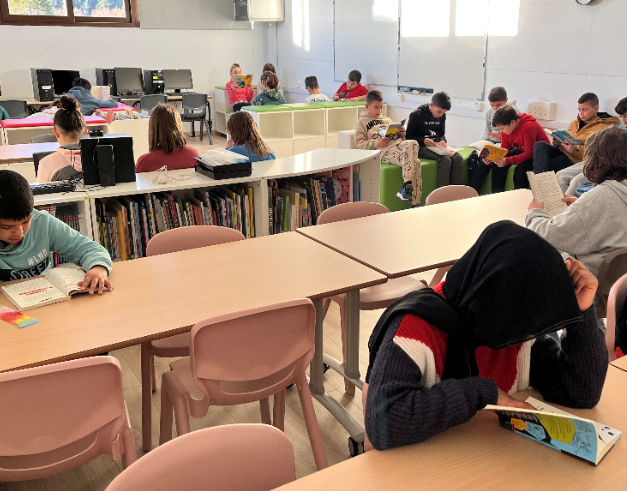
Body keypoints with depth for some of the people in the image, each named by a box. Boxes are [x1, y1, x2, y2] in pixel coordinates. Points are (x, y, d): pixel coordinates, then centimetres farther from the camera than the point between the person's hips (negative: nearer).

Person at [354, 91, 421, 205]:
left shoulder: (387, 120, 35)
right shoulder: (362, 122, 16)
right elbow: (359, 142, 3)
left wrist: (401, 135, 12)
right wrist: (376, 144, -13)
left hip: (398, 143, 6)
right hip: (384, 150, -6)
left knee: (412, 143, -30)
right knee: (414, 161, -28)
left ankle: (407, 186, -30)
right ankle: (415, 202, -28)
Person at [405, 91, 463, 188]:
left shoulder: (442, 116, 11)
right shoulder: (416, 115, -8)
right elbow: (408, 137, -6)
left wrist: (443, 141, -3)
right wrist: (423, 141, -21)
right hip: (421, 147, -6)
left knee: (458, 158, -20)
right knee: (445, 160, -31)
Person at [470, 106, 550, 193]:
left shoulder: (528, 128, -30)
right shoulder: (506, 128, -7)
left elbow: (529, 153, -32)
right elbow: (504, 149, -1)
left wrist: (507, 161, -41)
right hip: (522, 151, 8)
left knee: (520, 168, -33)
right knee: (498, 163, -10)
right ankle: (497, 193, -7)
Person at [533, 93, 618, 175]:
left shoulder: (602, 128, 1)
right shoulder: (574, 123, 26)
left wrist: (575, 150, -22)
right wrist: (558, 143, 8)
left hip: (575, 160, -7)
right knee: (540, 145, -25)